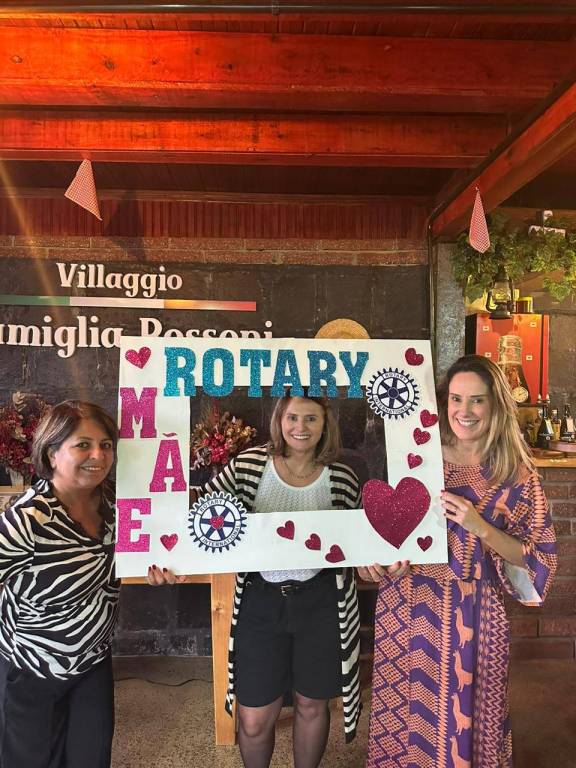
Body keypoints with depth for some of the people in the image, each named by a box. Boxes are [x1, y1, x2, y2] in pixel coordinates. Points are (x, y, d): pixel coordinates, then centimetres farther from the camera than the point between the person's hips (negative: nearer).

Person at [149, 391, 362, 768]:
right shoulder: (249, 464, -9)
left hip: (321, 602, 1)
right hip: (260, 599, 0)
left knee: (312, 704, 20)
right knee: (254, 721, 11)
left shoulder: (343, 477, -5)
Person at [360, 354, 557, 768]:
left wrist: (478, 525, -18)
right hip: (407, 608, 2)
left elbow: (536, 558, -4)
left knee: (463, 718, 12)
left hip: (473, 614, -1)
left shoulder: (516, 475, -4)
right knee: (406, 716, 15)